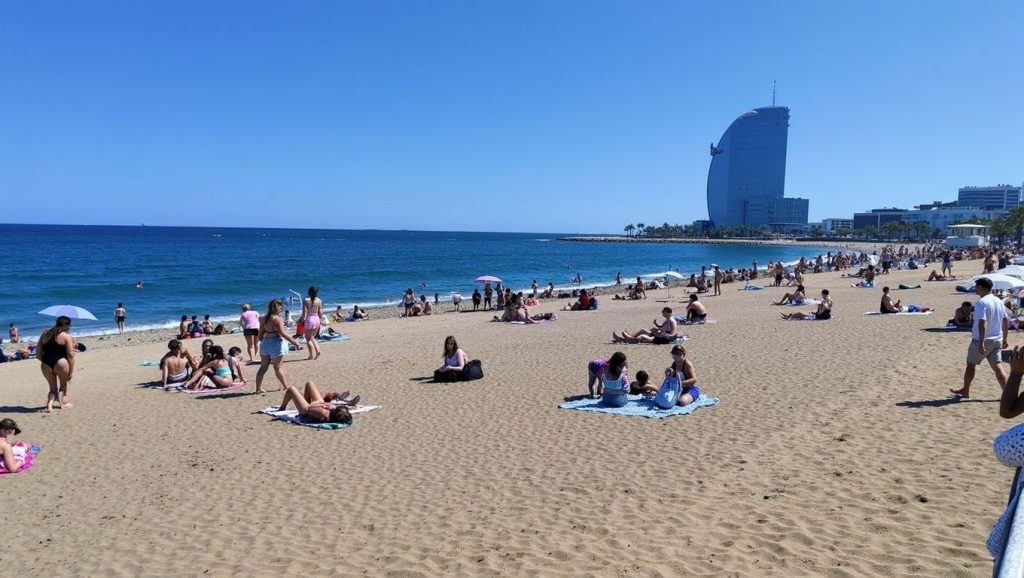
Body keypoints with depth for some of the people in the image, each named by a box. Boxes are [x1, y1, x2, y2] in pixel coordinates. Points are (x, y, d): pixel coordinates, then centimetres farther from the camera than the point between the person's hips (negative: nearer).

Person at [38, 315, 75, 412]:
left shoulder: (45, 334, 11)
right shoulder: (66, 336, -5)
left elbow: (38, 352, 10)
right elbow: (70, 355, -9)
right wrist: (71, 371, -5)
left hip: (46, 365, 4)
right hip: (60, 363, -4)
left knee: (53, 388, 19)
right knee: (63, 385, 20)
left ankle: (49, 405, 1)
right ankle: (63, 403, 27)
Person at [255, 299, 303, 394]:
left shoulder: (264, 319, 6)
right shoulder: (278, 319, -15)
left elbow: (261, 334, 11)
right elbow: (283, 333, -20)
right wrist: (295, 343, -18)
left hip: (265, 342, 6)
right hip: (276, 342, -6)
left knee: (263, 367, 11)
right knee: (277, 367, 6)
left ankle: (258, 388, 12)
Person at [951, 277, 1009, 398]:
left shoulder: (981, 303, -18)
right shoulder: (999, 301, 9)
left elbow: (982, 323, -25)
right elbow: (1006, 321, 16)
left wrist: (981, 342, -26)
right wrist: (1004, 339, 23)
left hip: (982, 340, -7)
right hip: (997, 340, 7)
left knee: (970, 364, 9)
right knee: (996, 366, 6)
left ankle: (965, 391, 21)